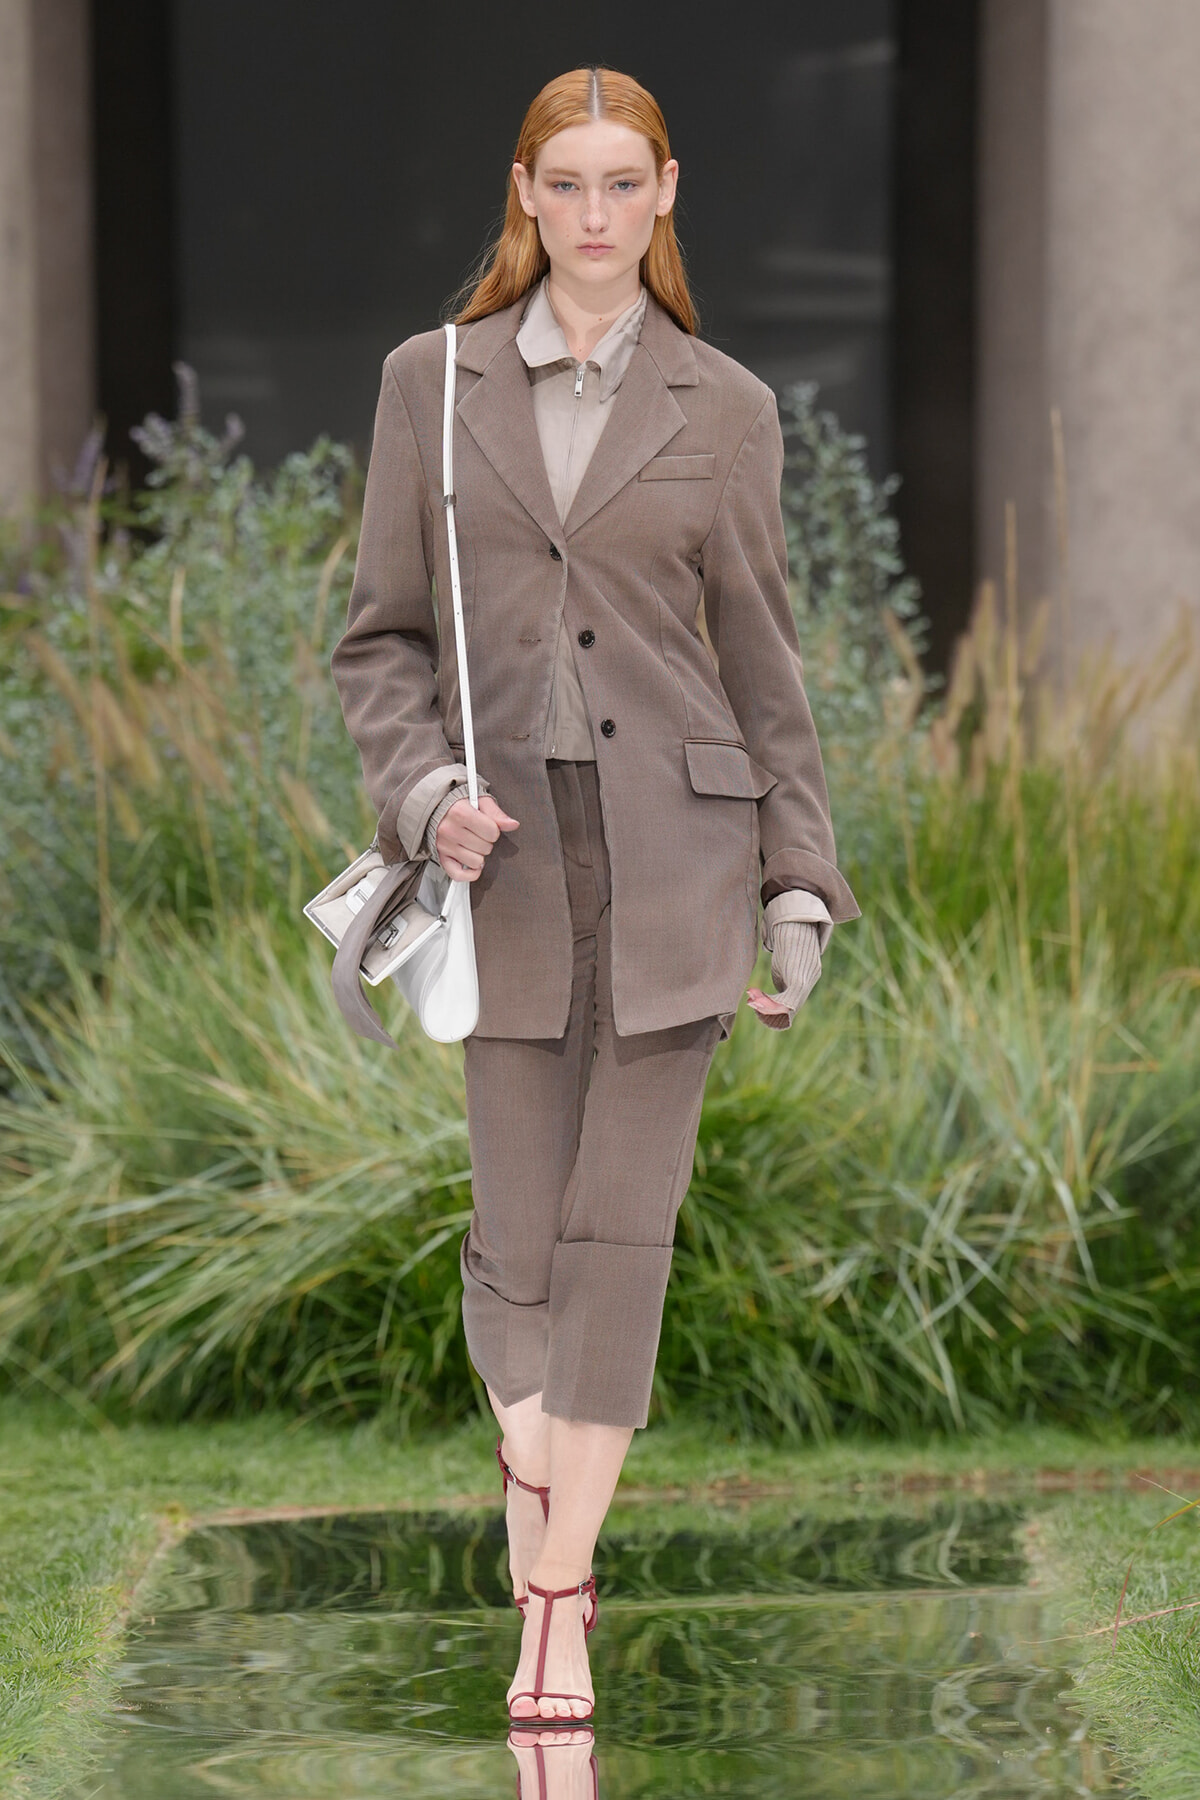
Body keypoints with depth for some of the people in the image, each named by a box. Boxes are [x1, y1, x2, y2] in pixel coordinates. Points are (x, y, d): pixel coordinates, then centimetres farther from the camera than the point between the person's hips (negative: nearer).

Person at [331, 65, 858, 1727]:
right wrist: (424, 790, -10)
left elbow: (759, 659, 7)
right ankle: (532, 1448, 30)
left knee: (621, 1229, -4)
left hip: (677, 847, -1)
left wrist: (801, 888, 4)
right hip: (510, 856, 1)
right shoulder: (433, 382, 6)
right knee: (519, 1234, 0)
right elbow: (380, 637, 7)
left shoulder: (724, 408, 4)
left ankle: (559, 1608, 0)